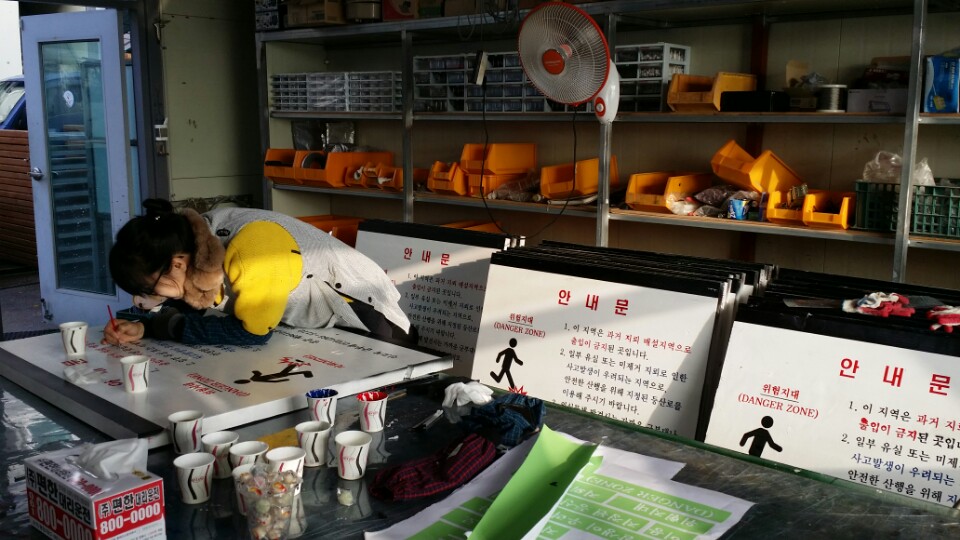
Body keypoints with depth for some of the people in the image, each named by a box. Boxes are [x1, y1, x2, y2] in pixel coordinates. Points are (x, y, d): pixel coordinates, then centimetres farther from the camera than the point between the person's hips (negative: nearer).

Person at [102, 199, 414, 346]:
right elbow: (190, 309, -5)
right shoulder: (195, 238, -15)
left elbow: (252, 333, -31)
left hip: (361, 311, -7)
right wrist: (143, 326, -24)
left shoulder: (253, 245, -39)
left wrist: (166, 326, -23)